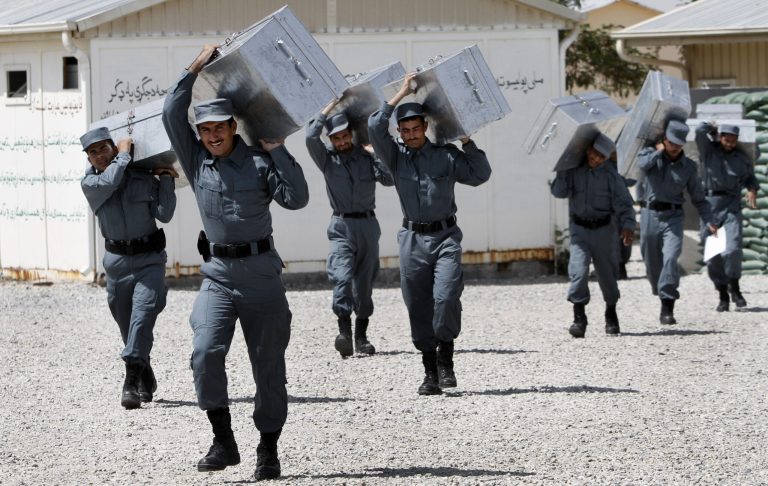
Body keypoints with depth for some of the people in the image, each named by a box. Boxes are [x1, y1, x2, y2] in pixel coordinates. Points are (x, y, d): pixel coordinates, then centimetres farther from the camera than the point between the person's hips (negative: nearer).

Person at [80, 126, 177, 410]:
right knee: (127, 324, 9)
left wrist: (165, 179, -5)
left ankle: (132, 382, -25)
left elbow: (164, 214, -4)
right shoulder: (90, 182, 2)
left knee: (143, 315, -19)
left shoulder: (144, 178, 1)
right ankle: (146, 382, 26)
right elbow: (110, 181, -20)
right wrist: (124, 154, -8)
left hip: (150, 258, -2)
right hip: (117, 260, 2)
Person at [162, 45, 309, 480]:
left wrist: (276, 150, -12)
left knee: (269, 364, 3)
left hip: (262, 273, -2)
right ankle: (224, 440, -9)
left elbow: (296, 198, -12)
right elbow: (172, 114, 0)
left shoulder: (259, 162, -1)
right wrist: (198, 67, 0)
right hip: (218, 275, 2)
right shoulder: (196, 160, 7)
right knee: (206, 353, -18)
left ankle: (269, 451, 13)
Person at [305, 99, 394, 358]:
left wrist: (377, 155, -11)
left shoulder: (367, 157, 6)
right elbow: (311, 138, -13)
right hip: (341, 227, -2)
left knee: (364, 281, 6)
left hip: (368, 224, 2)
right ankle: (344, 331, -27)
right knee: (342, 277, -20)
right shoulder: (328, 159, 3)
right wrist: (325, 112, -4)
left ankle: (361, 336, 13)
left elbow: (389, 179, -5)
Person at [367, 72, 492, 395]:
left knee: (446, 298, -18)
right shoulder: (395, 155, 6)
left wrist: (466, 142, 1)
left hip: (445, 236, -2)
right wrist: (401, 95, -5)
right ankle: (430, 371, 10)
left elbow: (480, 175, 4)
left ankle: (445, 359, -2)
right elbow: (375, 128, -8)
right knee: (418, 308, 3)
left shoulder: (446, 155, 5)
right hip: (412, 238, 2)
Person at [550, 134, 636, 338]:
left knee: (607, 272, 10)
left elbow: (624, 202, -8)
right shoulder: (574, 170, -1)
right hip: (580, 229, 0)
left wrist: (627, 226, -22)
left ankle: (611, 315, 31)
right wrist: (563, 171, -15)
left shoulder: (610, 175, -6)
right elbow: (558, 192, -6)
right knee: (578, 271, -15)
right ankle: (579, 318, -14)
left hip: (604, 229, 0)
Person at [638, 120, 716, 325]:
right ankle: (663, 297, 32)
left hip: (673, 217, -1)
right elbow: (643, 163, -22)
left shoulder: (688, 167, 7)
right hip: (650, 215, 1)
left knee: (670, 258, -20)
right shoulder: (651, 155, 4)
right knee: (652, 263, 9)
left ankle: (668, 307, -23)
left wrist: (708, 222, 3)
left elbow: (698, 198, 11)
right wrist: (659, 152, -8)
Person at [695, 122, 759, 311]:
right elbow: (700, 130, -13)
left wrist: (752, 190, 6)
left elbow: (750, 177, 26)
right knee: (713, 254, -2)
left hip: (732, 205, 0)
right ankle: (723, 295, 8)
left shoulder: (742, 158, 10)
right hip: (710, 204, 0)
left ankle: (734, 287, 3)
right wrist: (712, 129, 7)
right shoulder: (708, 150, 4)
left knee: (733, 248, -18)